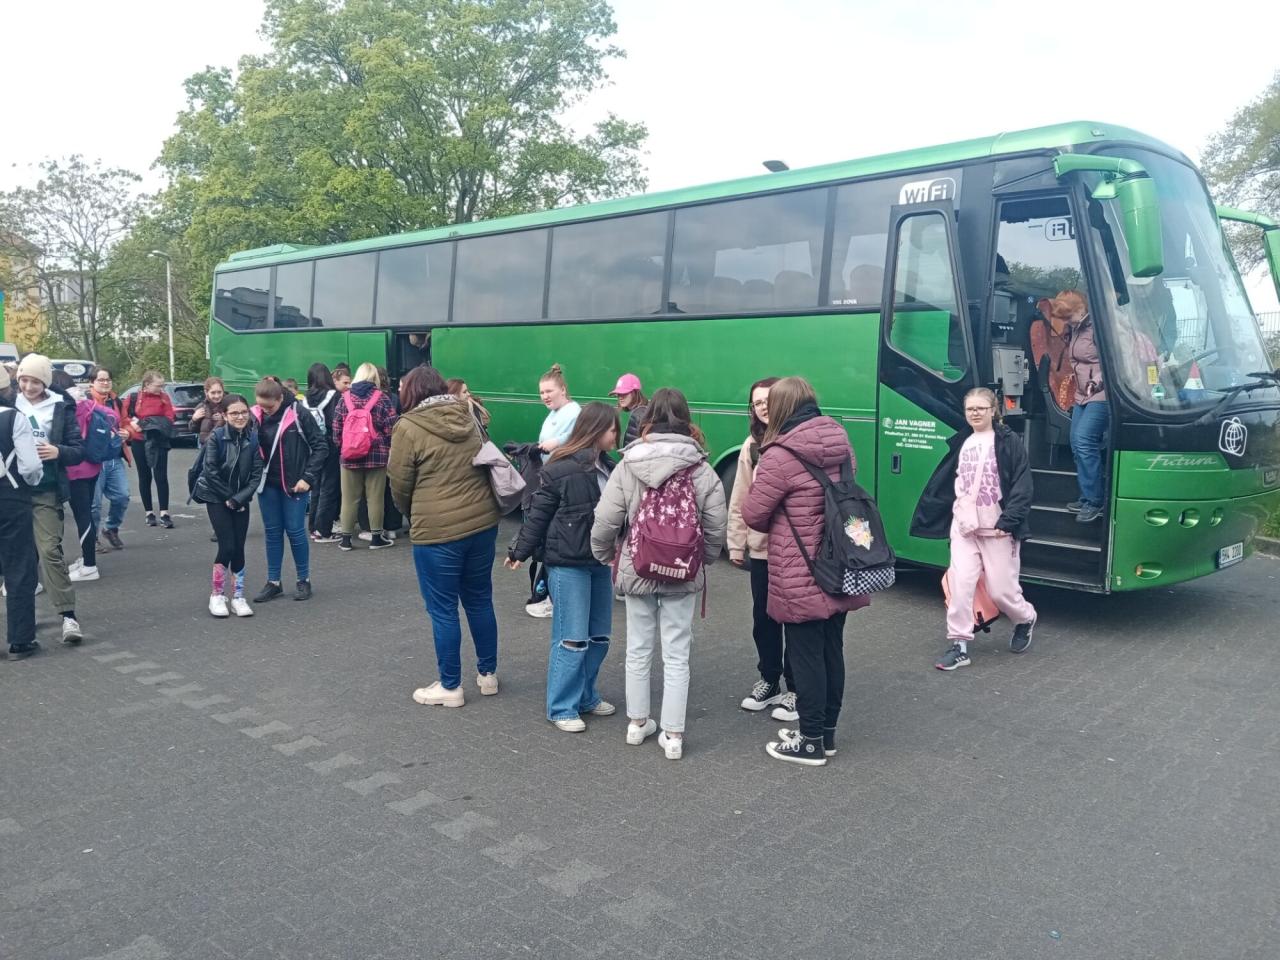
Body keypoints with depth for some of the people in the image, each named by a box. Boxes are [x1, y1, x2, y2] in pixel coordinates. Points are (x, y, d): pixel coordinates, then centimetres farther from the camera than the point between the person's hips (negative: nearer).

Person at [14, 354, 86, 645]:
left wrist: (58, 452, -19)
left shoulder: (61, 408, 1)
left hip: (46, 492, -3)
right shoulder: (10, 406, 6)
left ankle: (68, 615, -9)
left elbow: (78, 451, 0)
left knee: (49, 551, -10)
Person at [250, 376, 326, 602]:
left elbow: (320, 446, -9)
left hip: (293, 483, -4)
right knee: (272, 532, 10)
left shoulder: (298, 415, -12)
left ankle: (304, 580, 17)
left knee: (295, 531, 2)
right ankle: (273, 582, 19)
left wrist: (308, 477, -13)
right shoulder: (255, 417, -1)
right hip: (268, 483, 4)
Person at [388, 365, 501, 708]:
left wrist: (412, 515, 16)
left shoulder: (408, 427, -8)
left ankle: (450, 687, 17)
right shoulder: (467, 419, 9)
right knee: (479, 601, 18)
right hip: (483, 523, 6)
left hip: (437, 530, -6)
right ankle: (488, 674, 29)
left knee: (443, 610, 6)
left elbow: (399, 485, -2)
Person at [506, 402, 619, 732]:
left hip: (599, 561, 7)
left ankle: (585, 696, 28)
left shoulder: (608, 467, 7)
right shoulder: (561, 468, -13)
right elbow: (538, 513, -7)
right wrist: (520, 551, -3)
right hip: (567, 563, -7)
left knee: (599, 636, 12)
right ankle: (561, 707, 11)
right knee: (572, 638, -2)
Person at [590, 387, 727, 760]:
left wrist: (605, 555, 10)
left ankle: (637, 723, 30)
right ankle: (673, 735, 13)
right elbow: (717, 527, -5)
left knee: (638, 649, 17)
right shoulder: (703, 471, -8)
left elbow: (604, 522, -9)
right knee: (677, 655, 8)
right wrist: (704, 557, 13)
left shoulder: (627, 467, -9)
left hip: (636, 571, 1)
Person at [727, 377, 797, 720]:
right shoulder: (752, 446, 5)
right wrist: (736, 544, 8)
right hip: (761, 548, 5)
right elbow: (739, 501, 8)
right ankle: (769, 680, 34)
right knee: (763, 617, 16)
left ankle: (794, 688, 22)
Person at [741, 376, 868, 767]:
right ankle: (826, 732, 28)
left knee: (806, 656, 3)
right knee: (831, 650, 15)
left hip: (801, 577, -7)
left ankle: (811, 742, 14)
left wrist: (776, 523, 10)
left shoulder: (781, 455, -18)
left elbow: (753, 514, -11)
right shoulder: (840, 442, 5)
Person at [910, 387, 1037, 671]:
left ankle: (1026, 620, 35)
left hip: (997, 529, -4)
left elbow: (1023, 488, -10)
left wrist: (1007, 522, -17)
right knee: (960, 585, -4)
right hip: (963, 528, 4)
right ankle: (959, 645, 3)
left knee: (1001, 590, 3)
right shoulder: (961, 444, 11)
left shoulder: (1009, 441, -5)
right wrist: (923, 517, 13)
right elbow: (944, 484, 14)